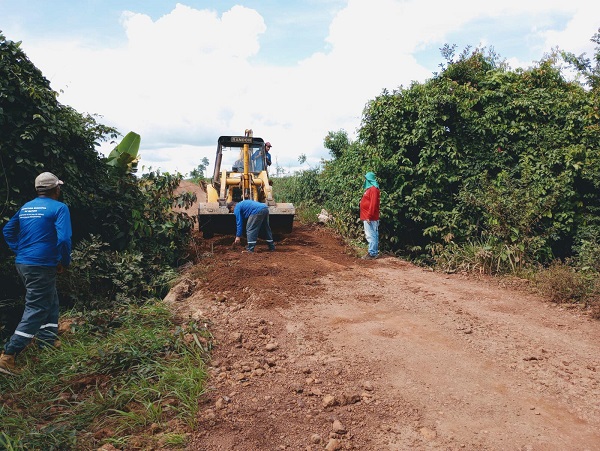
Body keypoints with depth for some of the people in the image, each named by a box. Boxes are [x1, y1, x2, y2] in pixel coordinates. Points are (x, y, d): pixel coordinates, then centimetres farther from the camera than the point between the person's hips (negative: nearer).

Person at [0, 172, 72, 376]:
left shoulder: (26, 207, 12)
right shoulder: (59, 208, -12)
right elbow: (63, 239, -21)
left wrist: (19, 251, 18)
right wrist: (65, 262, -8)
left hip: (23, 263, 9)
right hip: (42, 266, -9)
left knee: (51, 300, 24)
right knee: (36, 310, -3)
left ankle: (48, 339, 31)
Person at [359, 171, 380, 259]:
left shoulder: (373, 189, -13)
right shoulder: (369, 189, 18)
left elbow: (373, 204, -20)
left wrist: (369, 216, -22)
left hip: (370, 218, -10)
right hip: (367, 217, 10)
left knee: (371, 235, -7)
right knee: (372, 235, 14)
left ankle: (372, 253, -3)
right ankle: (374, 252, 20)